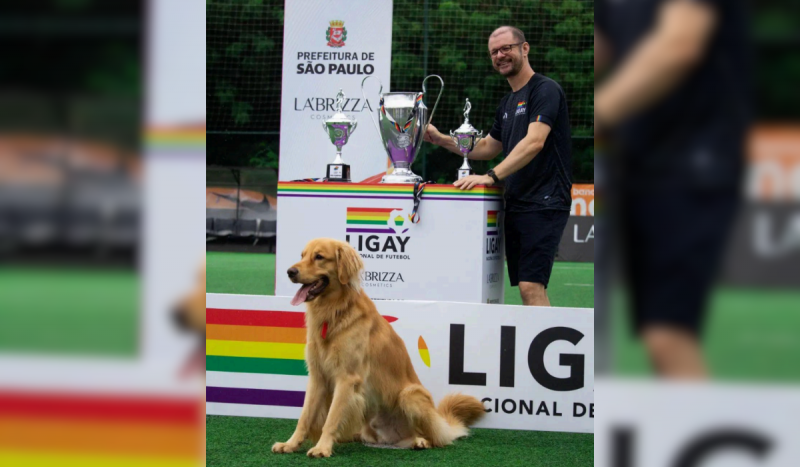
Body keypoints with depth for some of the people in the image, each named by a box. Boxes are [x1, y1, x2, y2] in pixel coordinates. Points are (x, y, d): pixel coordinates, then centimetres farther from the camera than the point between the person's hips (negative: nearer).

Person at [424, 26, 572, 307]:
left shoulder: (545, 90, -9)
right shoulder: (507, 103, 19)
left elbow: (534, 142, -22)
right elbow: (488, 147, 29)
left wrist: (492, 176, -28)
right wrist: (442, 140, 18)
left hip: (544, 204, -9)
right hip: (515, 205, 9)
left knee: (531, 286, -17)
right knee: (525, 286, 6)